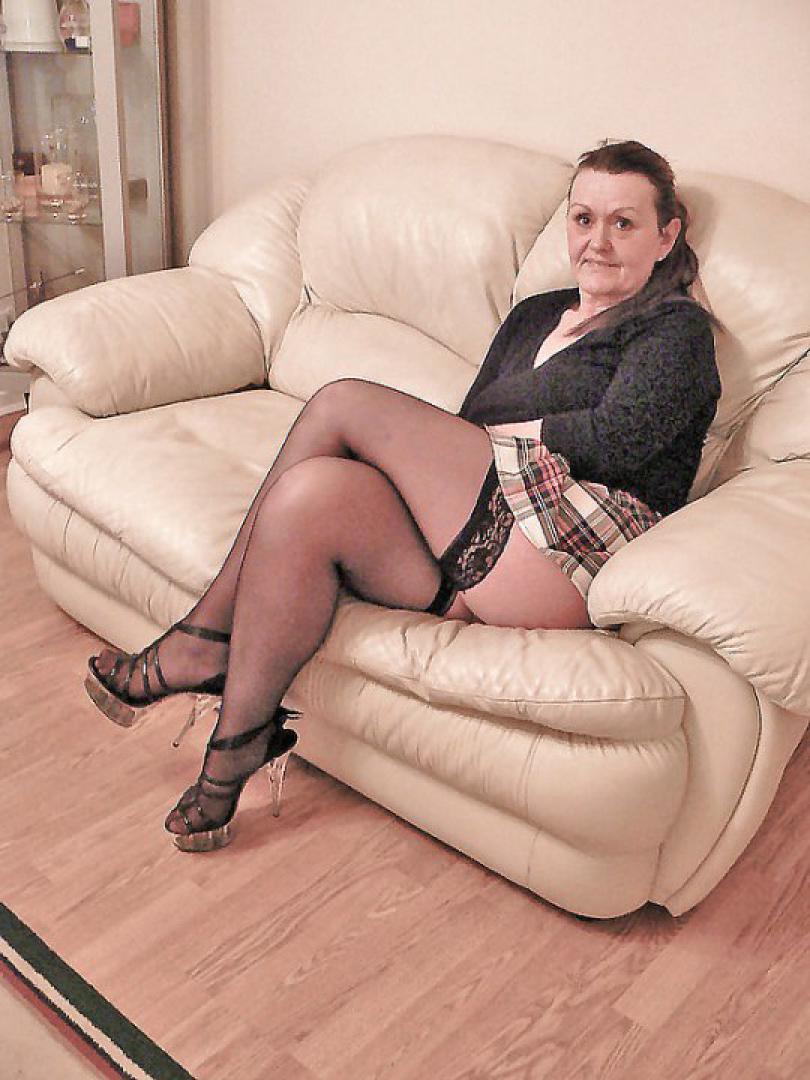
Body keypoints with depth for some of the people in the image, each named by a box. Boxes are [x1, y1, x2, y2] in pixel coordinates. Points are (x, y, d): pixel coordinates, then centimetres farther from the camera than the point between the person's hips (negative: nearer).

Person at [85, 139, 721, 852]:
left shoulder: (677, 327, 9)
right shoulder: (535, 315, 29)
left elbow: (617, 439, -11)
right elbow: (465, 431, 18)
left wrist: (499, 433, -1)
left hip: (575, 550, -6)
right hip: (478, 548, 6)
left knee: (343, 404, -16)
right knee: (310, 496, -22)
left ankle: (205, 641, -6)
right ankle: (239, 740, -16)